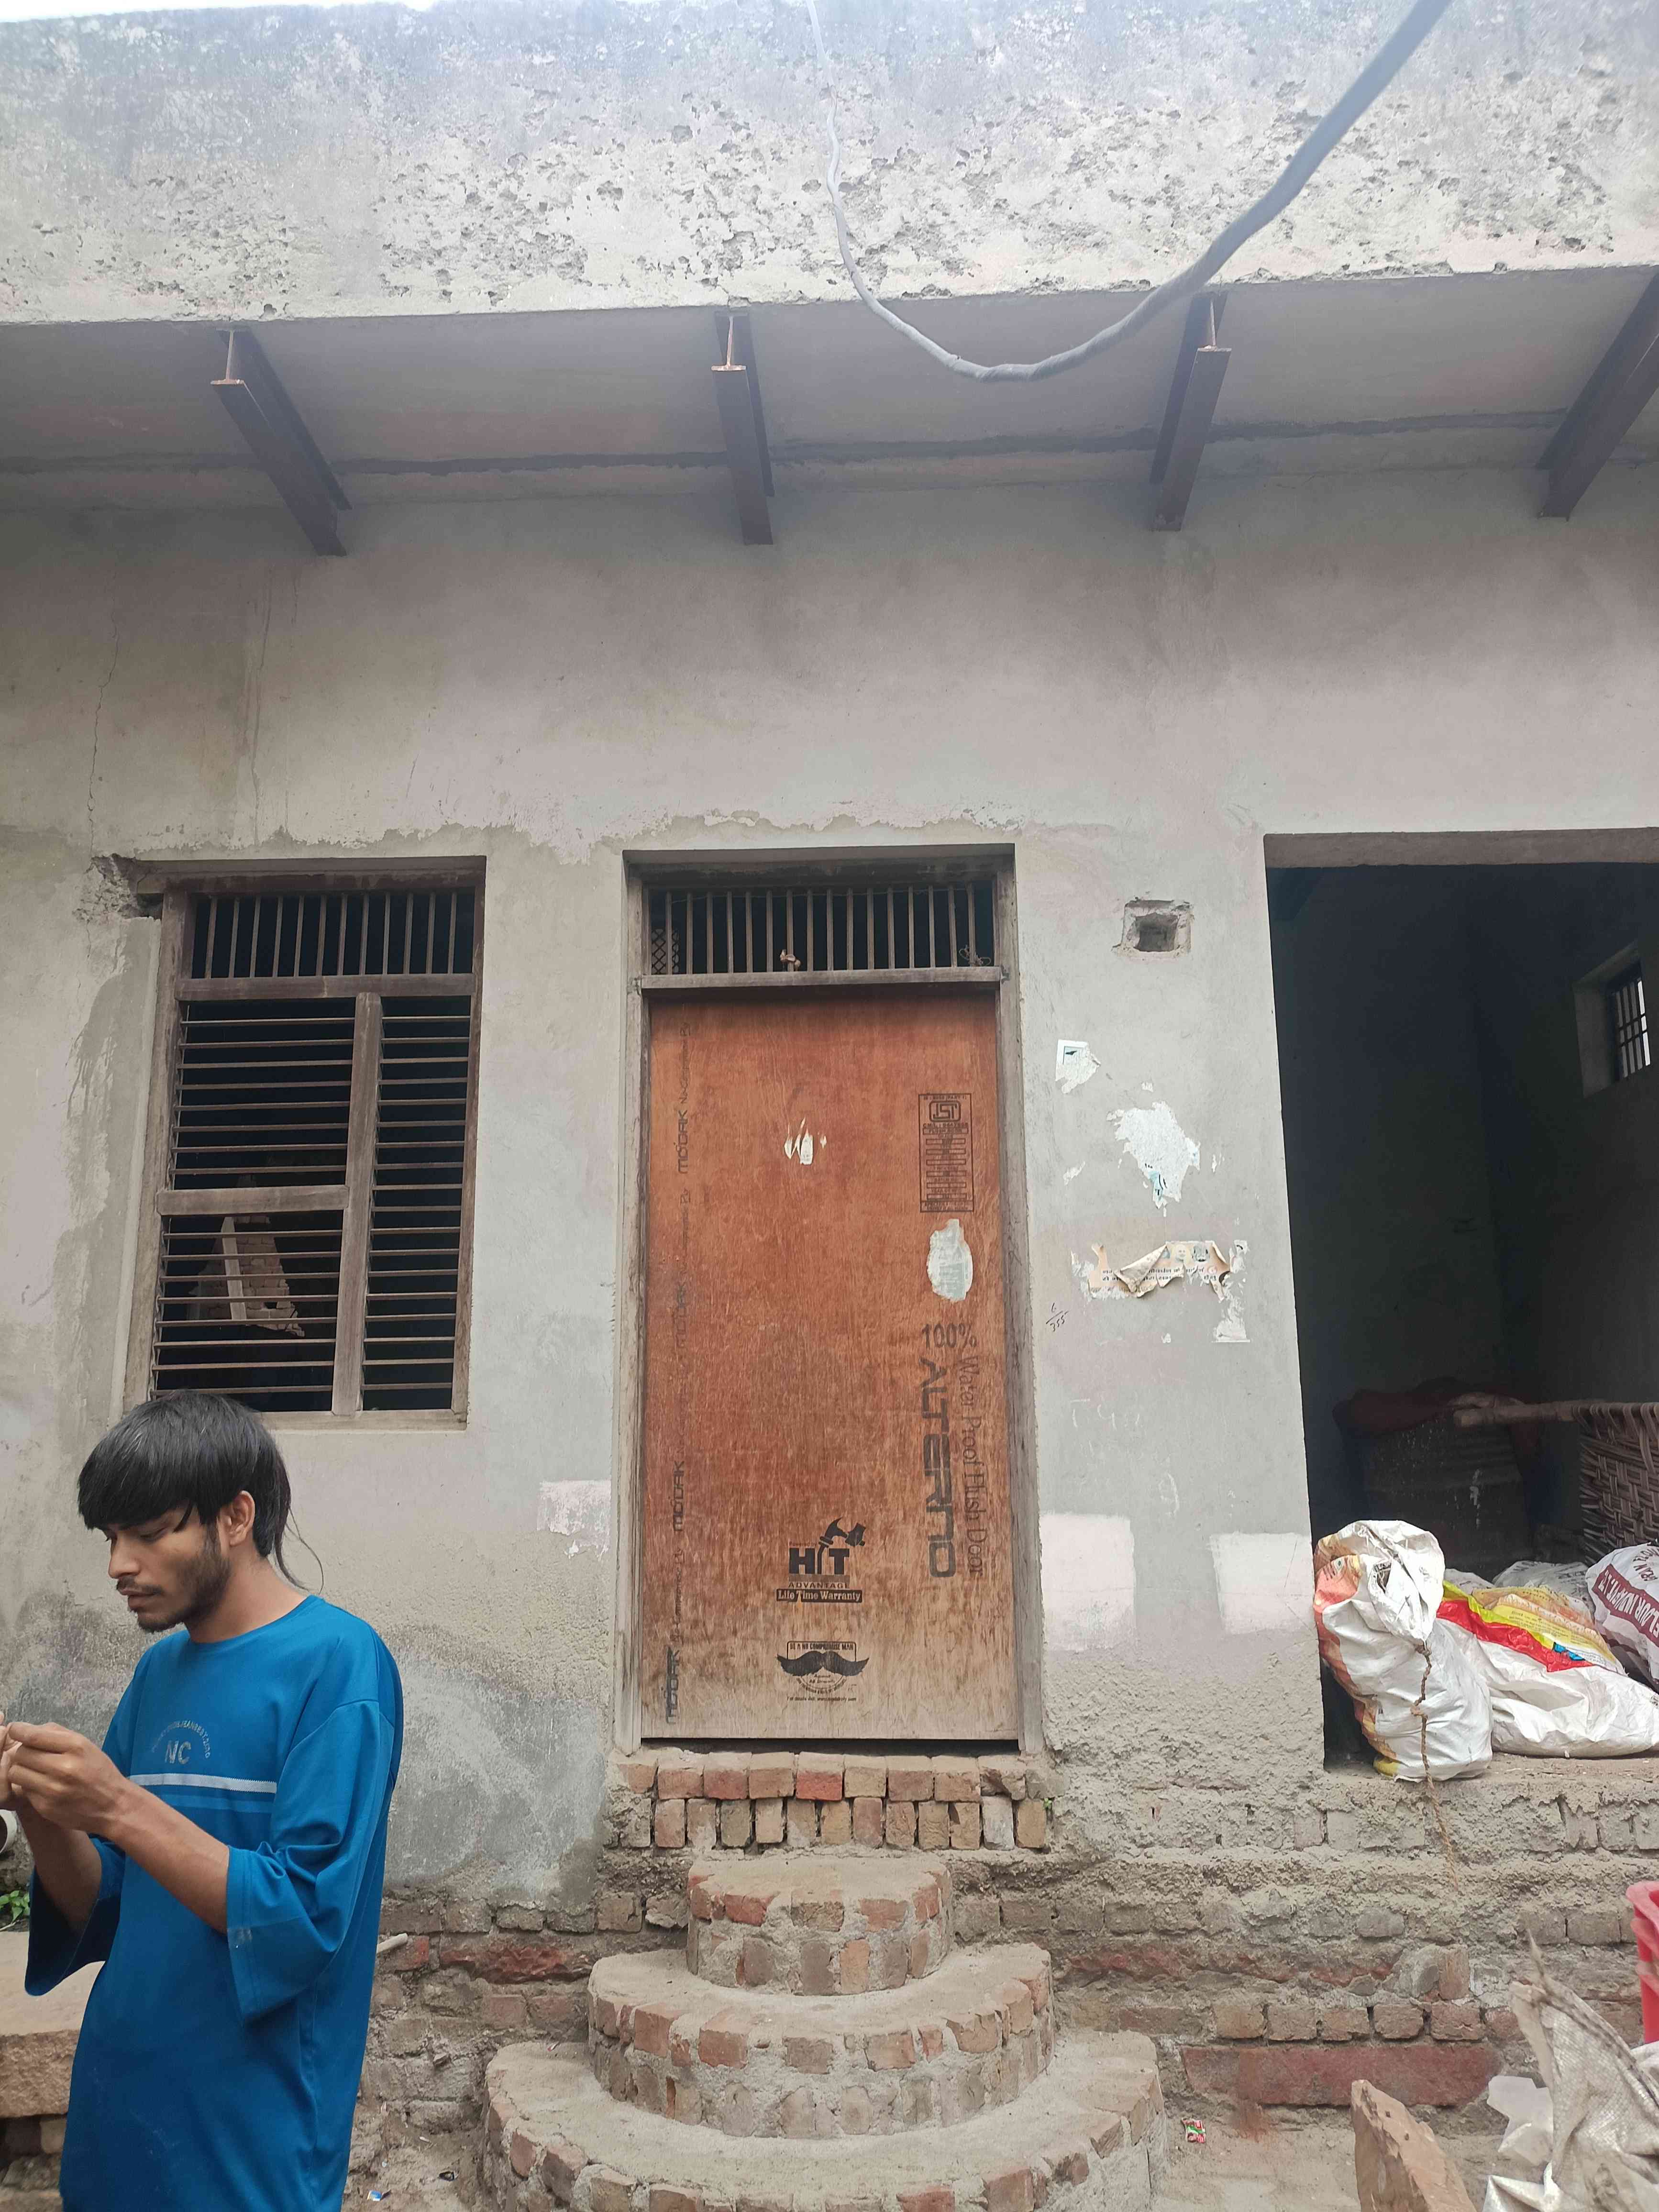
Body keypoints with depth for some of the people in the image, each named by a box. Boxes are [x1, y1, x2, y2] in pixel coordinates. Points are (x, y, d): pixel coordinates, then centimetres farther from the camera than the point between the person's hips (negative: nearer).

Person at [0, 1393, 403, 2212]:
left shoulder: (337, 1662, -18)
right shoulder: (160, 1668, 4)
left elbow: (305, 1923, -21)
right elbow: (103, 1911, 8)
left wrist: (121, 1810, -26)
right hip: (114, 2115, 7)